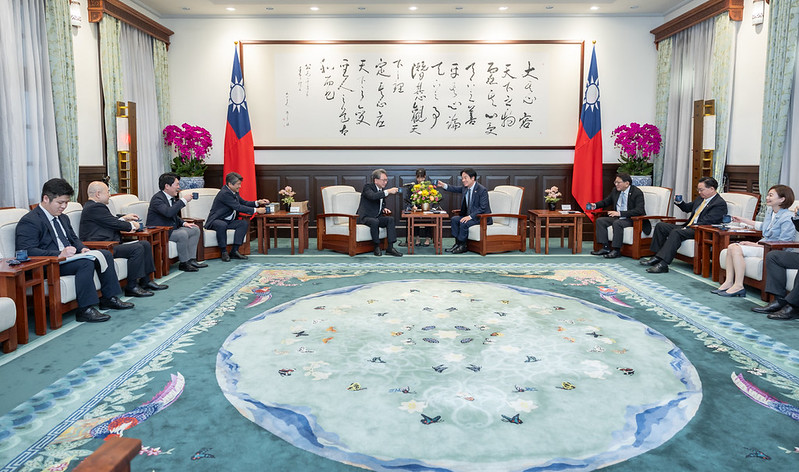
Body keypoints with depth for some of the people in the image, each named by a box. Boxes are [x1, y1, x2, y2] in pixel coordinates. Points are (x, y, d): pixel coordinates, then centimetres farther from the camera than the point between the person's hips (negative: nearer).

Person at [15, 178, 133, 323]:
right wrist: (59, 254, -32)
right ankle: (85, 310, -27)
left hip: (68, 257, 9)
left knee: (106, 254, -3)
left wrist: (82, 249, 1)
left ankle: (109, 298, 2)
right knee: (86, 262, -31)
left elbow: (74, 238, 26)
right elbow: (27, 251, -21)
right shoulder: (29, 221, -11)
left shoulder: (63, 218, 18)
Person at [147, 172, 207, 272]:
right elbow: (168, 212, -37)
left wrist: (184, 223, 5)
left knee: (195, 229, 5)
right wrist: (183, 200, -29)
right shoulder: (157, 198, -19)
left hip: (171, 228, 10)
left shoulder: (172, 197, 10)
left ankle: (191, 260, 2)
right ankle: (184, 263, -16)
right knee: (182, 234, -31)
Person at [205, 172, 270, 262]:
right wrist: (256, 210, -26)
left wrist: (257, 203, -1)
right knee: (222, 225, -40)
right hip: (216, 221, -9)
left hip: (227, 221, 9)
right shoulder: (224, 193, -22)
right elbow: (238, 207, -27)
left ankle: (234, 251, -14)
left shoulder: (234, 192, 8)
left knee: (245, 223, -11)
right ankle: (224, 252, -24)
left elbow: (244, 203, 16)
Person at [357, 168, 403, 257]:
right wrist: (388, 191, -34)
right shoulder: (368, 187, -10)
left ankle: (390, 248, -21)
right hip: (365, 217, -7)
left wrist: (384, 209, 3)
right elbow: (373, 196, -32)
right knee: (375, 221, -37)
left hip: (376, 217, 7)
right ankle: (377, 247, -19)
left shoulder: (383, 190, 13)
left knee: (390, 219, -19)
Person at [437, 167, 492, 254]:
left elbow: (483, 208, -22)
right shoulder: (465, 188, 5)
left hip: (481, 217, -8)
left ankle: (462, 246, -11)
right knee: (454, 219, -6)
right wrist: (444, 185, -8)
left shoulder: (482, 190, -19)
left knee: (464, 223, -26)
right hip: (469, 216, 8)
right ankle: (457, 243, -3)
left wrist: (470, 216, -29)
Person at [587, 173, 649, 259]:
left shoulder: (637, 193, -15)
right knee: (600, 220, -8)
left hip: (633, 220, -8)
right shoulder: (615, 191, 6)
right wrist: (595, 205, 2)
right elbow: (606, 201, 23)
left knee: (617, 223, -34)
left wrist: (620, 213, -31)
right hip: (618, 218, 8)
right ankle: (605, 247, -11)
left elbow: (639, 211, -25)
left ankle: (616, 250, -25)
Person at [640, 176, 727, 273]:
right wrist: (679, 202, 9)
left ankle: (663, 264, -38)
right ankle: (657, 257, -3)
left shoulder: (720, 203, -11)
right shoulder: (701, 198, 17)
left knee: (676, 232, -34)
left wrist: (687, 228, -23)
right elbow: (688, 208, 32)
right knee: (660, 226, 1)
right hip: (688, 227, 10)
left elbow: (705, 222, -20)